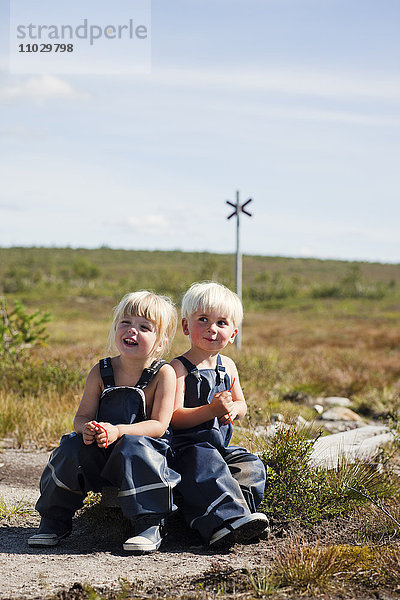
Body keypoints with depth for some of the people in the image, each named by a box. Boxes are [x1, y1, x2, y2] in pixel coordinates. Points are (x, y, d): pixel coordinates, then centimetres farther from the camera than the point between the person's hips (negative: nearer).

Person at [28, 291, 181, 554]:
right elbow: (83, 416, 1)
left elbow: (159, 425, -16)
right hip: (101, 453, 4)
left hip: (147, 447, -4)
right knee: (72, 446, -22)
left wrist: (118, 431, -30)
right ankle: (55, 520, -4)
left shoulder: (164, 373, -10)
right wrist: (87, 428, -25)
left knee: (133, 448, -35)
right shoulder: (101, 372, 1)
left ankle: (150, 525, -23)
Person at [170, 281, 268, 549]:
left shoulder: (228, 366, 13)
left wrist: (233, 408, -4)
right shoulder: (179, 368, -8)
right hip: (187, 444, -7)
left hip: (220, 445, 7)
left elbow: (241, 404, 23)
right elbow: (174, 417, -16)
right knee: (208, 466, -34)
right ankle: (229, 516, -48)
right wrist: (211, 410, -28)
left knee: (252, 466, -15)